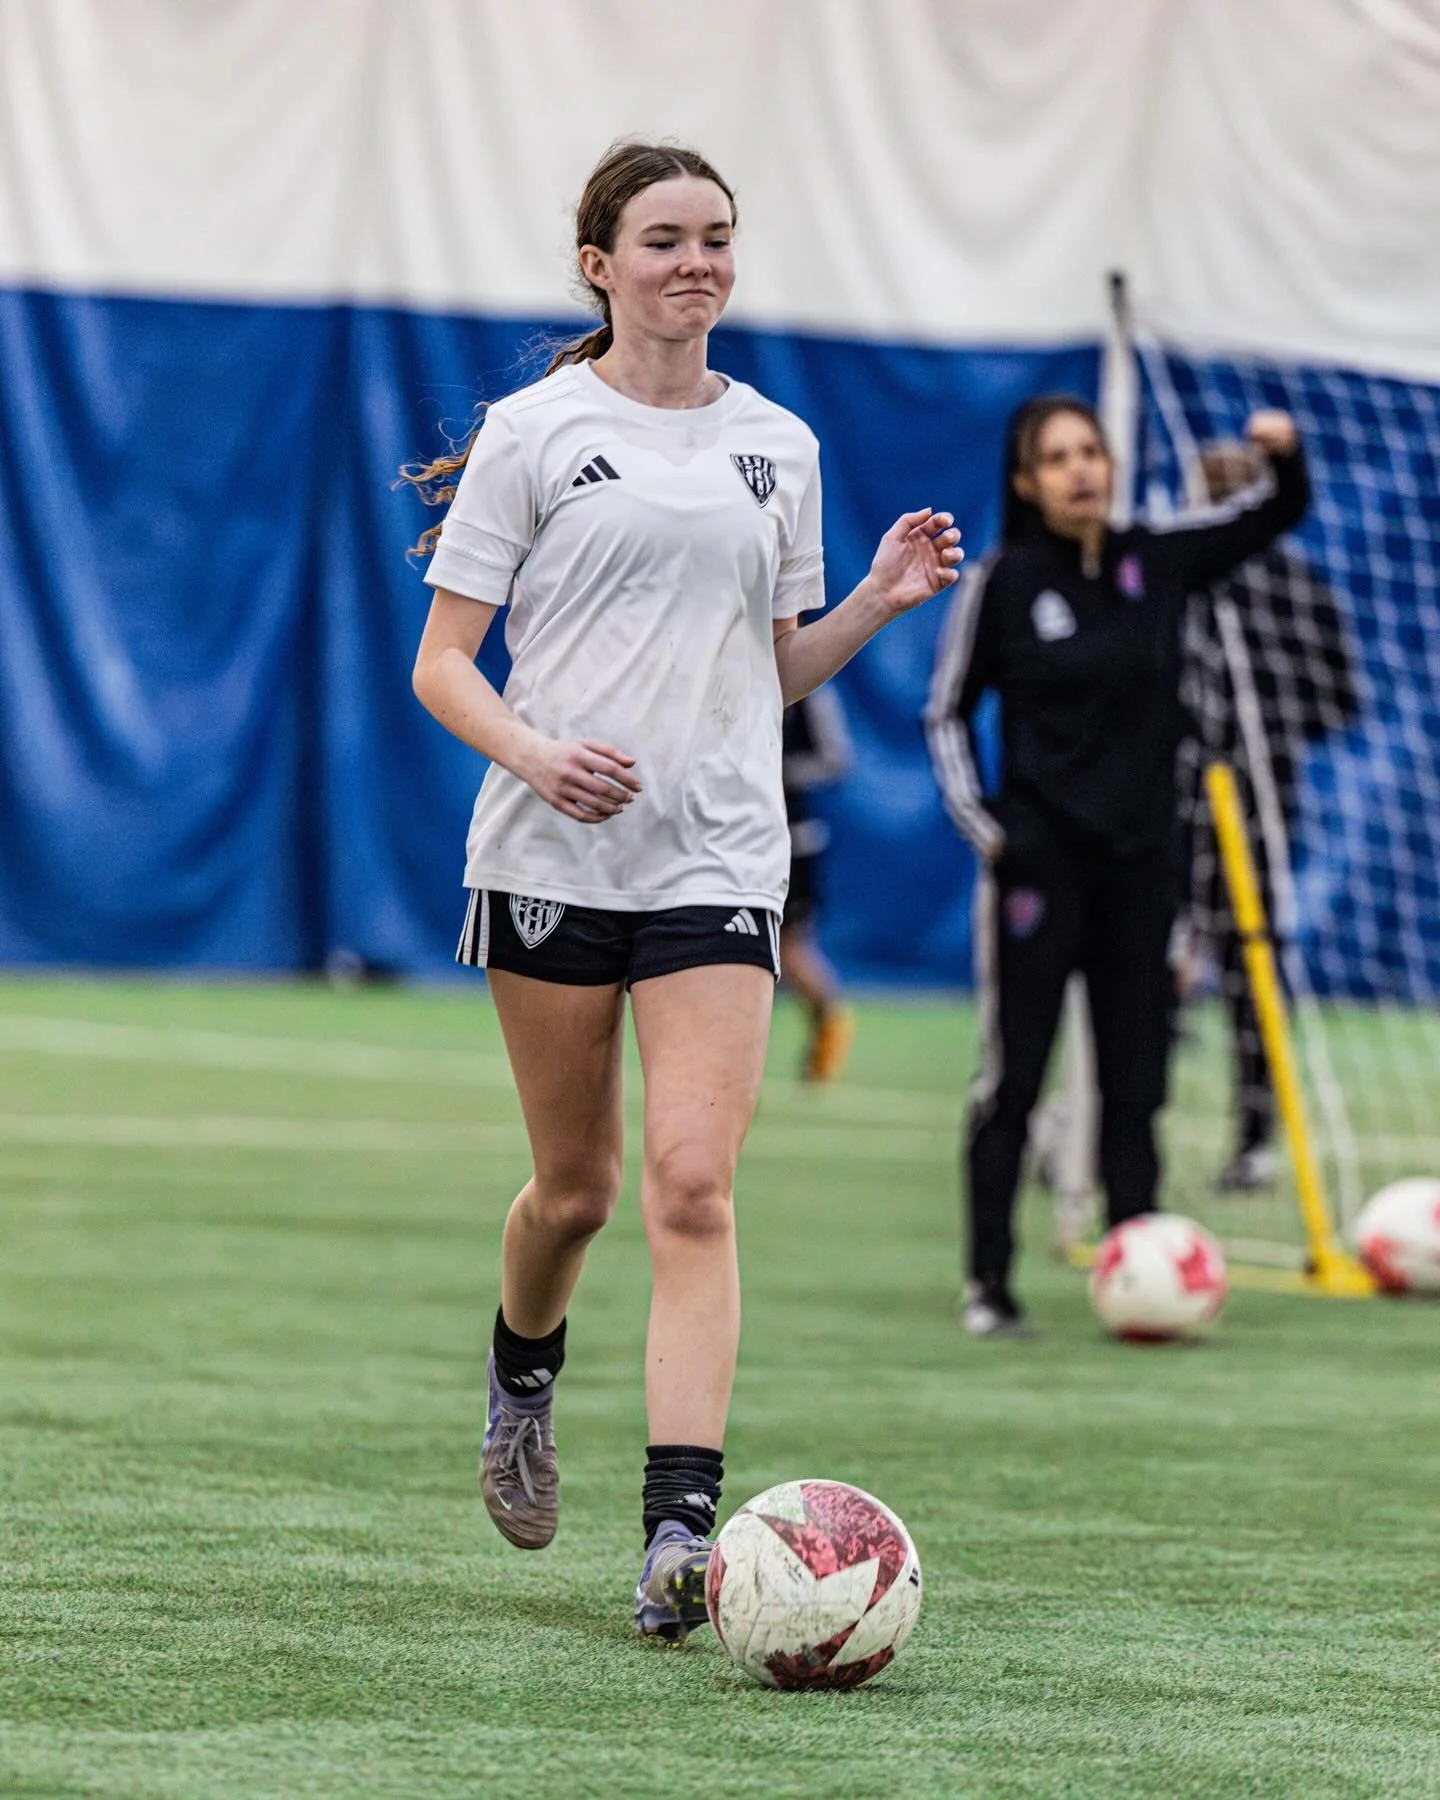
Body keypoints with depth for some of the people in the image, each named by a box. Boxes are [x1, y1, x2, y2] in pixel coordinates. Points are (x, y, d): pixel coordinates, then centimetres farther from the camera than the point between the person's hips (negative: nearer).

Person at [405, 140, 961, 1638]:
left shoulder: (777, 446, 12)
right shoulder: (535, 431, 1)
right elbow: (441, 664, -2)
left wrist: (879, 601, 3)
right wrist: (535, 753, -20)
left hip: (716, 856, 2)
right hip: (550, 853, -2)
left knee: (692, 1186, -13)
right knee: (575, 1187, 8)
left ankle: (681, 1530, -18)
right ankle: (522, 1378, 41)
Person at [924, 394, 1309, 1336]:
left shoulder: (1158, 562, 3)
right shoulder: (1004, 582, -4)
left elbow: (1277, 512, 7)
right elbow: (947, 712, 3)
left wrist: (1285, 452, -15)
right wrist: (979, 823, -6)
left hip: (1138, 857, 4)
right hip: (1039, 858, -4)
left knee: (1136, 1076, 5)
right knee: (1014, 1072, -2)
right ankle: (989, 1284, 3)